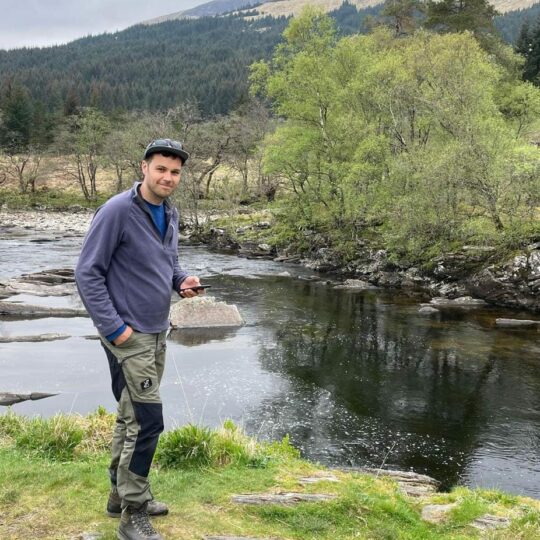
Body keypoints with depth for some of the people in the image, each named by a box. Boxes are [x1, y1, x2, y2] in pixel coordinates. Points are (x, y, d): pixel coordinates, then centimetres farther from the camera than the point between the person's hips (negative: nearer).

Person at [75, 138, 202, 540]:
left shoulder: (170, 213, 7)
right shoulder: (117, 211, -16)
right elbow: (87, 273, -16)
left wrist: (183, 281, -3)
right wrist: (113, 327, -19)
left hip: (157, 332, 8)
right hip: (128, 335, -8)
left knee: (132, 417, 17)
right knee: (147, 421, -8)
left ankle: (122, 493, 32)